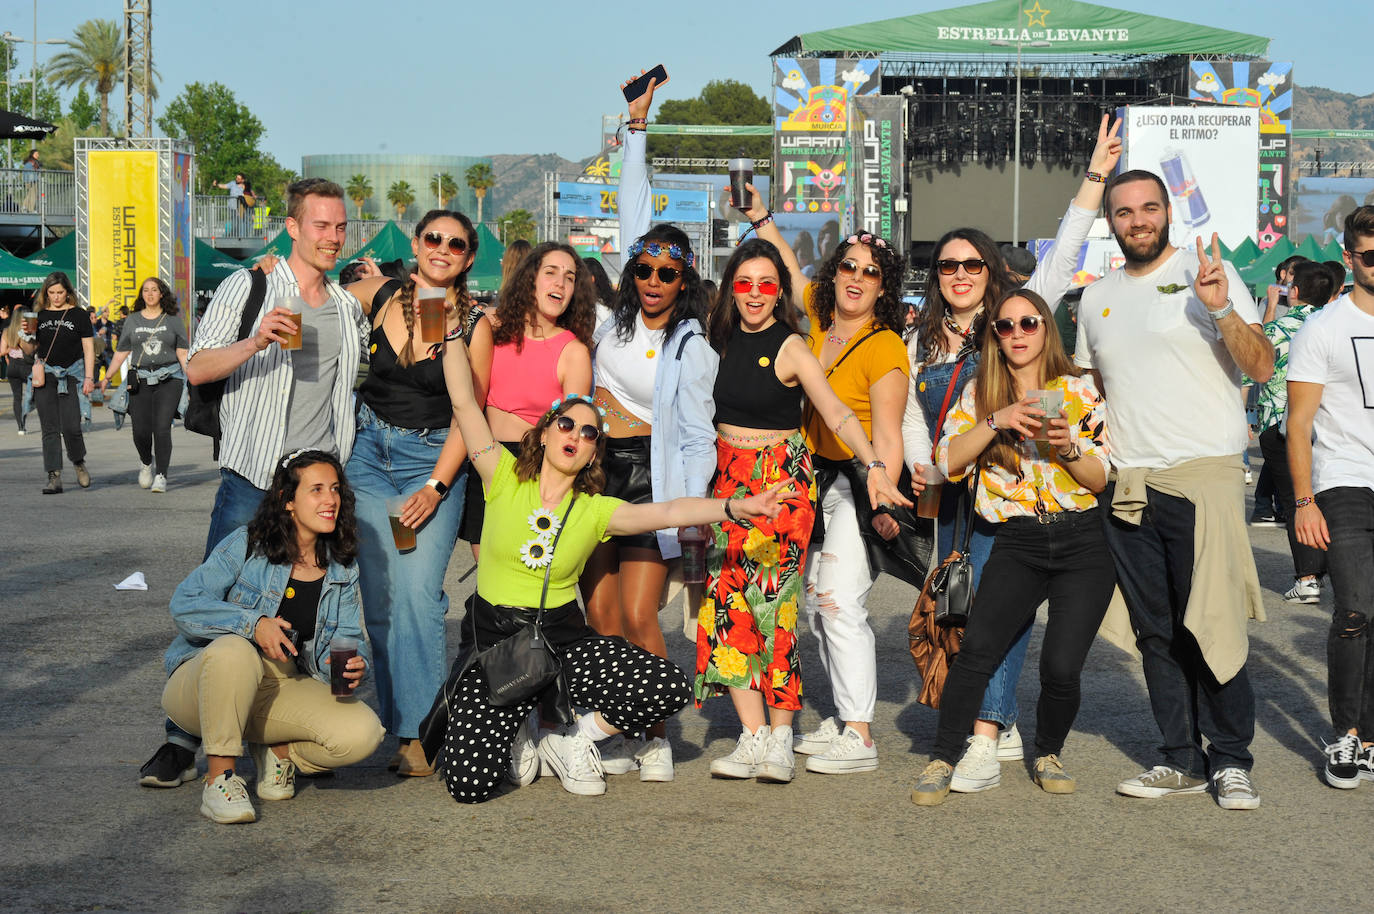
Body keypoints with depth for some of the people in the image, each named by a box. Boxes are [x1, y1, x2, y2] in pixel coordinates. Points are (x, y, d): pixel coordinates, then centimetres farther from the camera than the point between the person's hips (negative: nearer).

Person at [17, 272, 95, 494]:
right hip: (45, 376, 2)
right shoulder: (39, 316, 10)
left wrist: (89, 377, -5)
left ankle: (78, 462, 20)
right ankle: (54, 478, -1)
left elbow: (88, 349, 3)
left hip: (72, 376, -2)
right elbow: (30, 350, 13)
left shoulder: (79, 315, 3)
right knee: (50, 429, -2)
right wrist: (22, 338, -8)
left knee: (71, 427, -10)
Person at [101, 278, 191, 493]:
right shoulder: (132, 321, 11)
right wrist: (107, 377, 5)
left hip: (169, 379, -2)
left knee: (162, 428, -13)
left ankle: (161, 475, -6)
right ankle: (146, 463, 27)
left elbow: (183, 353, 6)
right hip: (140, 381, 2)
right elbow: (121, 353, 13)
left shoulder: (173, 320, 7)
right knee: (141, 431, -3)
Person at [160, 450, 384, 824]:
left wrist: (355, 664, -22)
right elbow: (184, 605, -17)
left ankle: (278, 751, 8)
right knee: (235, 650, -41)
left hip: (281, 689, 4)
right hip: (200, 686, -4)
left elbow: (347, 638, 2)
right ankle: (219, 778, -25)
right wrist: (254, 623, -30)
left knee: (363, 733, -22)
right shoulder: (246, 545, -11)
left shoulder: (342, 569, 4)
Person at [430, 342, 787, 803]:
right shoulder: (504, 479, -1)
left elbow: (668, 511, -11)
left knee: (670, 688, -19)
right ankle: (519, 735, 17)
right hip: (492, 643, -2)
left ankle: (570, 738, 7)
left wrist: (736, 506, -25)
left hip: (563, 640, 2)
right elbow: (463, 401, -5)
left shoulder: (595, 511, 2)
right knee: (469, 783, -21)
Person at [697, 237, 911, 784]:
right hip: (728, 477, 5)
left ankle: (780, 739, -4)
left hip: (781, 480, -5)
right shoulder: (723, 339, 8)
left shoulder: (790, 348, -8)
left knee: (772, 601, -10)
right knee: (728, 601, -5)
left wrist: (874, 466, -31)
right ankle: (754, 735, -4)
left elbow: (837, 415, -18)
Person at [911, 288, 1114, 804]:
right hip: (1016, 543, 0)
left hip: (1084, 541, 0)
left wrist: (1069, 449, -13)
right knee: (976, 647, -21)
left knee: (1061, 666, -12)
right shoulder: (978, 394, 11)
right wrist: (996, 421, -14)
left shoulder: (1081, 391, 7)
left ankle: (1049, 753, 17)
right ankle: (943, 761, -8)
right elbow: (948, 461, -2)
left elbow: (1106, 479, 5)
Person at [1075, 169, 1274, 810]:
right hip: (1128, 487, 5)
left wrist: (1220, 309, -21)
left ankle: (1230, 761, 2)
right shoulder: (1096, 299, 16)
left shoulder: (1208, 274, 0)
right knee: (1156, 632, 7)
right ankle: (1182, 759, 15)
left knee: (1212, 625, -9)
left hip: (1203, 474, -5)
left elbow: (1262, 368, -7)